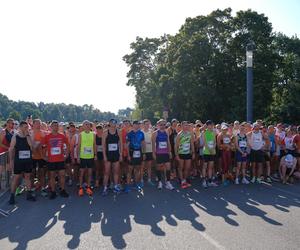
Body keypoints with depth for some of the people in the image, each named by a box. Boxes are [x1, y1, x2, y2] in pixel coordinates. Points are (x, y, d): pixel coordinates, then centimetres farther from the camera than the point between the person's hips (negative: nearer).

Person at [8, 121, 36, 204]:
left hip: (28, 160, 3)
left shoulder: (29, 136, 2)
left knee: (28, 176, 10)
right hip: (18, 161, -3)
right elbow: (11, 149, 0)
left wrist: (27, 135, -15)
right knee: (16, 177, 2)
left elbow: (31, 146, -13)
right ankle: (12, 195, 10)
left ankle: (29, 194, 19)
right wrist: (11, 160, -3)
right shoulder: (15, 137, -4)